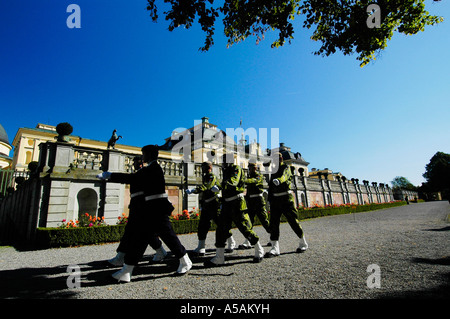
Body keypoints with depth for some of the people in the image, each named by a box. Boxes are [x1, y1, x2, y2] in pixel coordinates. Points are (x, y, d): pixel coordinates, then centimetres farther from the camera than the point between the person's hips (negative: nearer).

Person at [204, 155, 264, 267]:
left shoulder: (236, 169, -4)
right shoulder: (226, 171, 19)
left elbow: (233, 181, -24)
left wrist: (226, 183, -42)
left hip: (237, 203, -7)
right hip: (226, 204, 8)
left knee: (245, 227, -2)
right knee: (221, 229, 2)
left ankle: (259, 251, 19)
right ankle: (219, 258, 9)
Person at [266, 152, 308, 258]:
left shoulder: (286, 168, -1)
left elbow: (284, 176, -24)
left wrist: (278, 180, -45)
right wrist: (270, 198, 15)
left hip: (286, 198, -5)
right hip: (275, 199, 5)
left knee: (293, 221, 2)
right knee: (273, 222, -3)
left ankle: (303, 243, 23)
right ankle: (275, 247, 1)